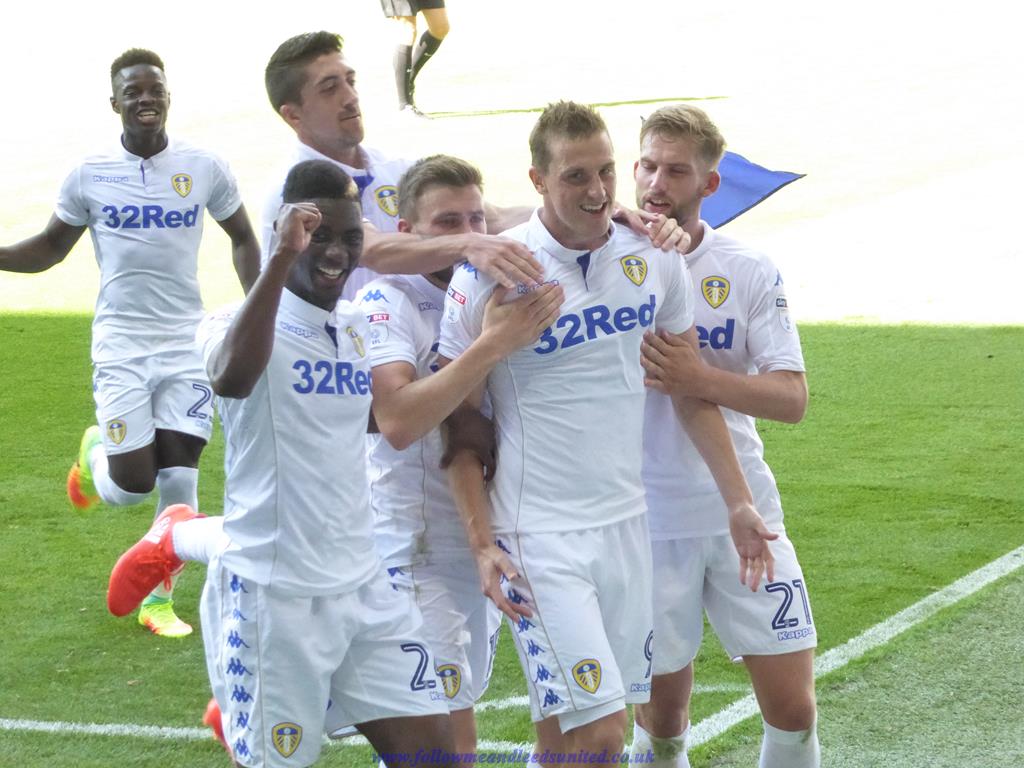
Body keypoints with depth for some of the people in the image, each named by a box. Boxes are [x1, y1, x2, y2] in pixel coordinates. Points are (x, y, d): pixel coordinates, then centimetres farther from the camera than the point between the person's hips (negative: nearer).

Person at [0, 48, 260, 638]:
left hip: (187, 341, 1)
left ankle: (158, 600, 13)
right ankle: (95, 452, 29)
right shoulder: (90, 176, -2)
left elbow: (243, 239, 14)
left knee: (179, 482, -3)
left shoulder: (204, 168, 0)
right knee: (131, 487, -7)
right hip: (122, 344, -1)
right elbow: (52, 247, 11)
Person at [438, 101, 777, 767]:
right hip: (539, 535, -5)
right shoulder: (491, 272, -10)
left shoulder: (654, 259, 4)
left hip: (629, 524, 5)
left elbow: (692, 394, 14)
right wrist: (482, 542, -10)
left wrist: (738, 501, 10)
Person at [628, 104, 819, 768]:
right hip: (647, 521, -1)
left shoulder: (751, 272, 0)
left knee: (794, 709, 0)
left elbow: (792, 398, -6)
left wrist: (701, 378, -22)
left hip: (743, 514, 1)